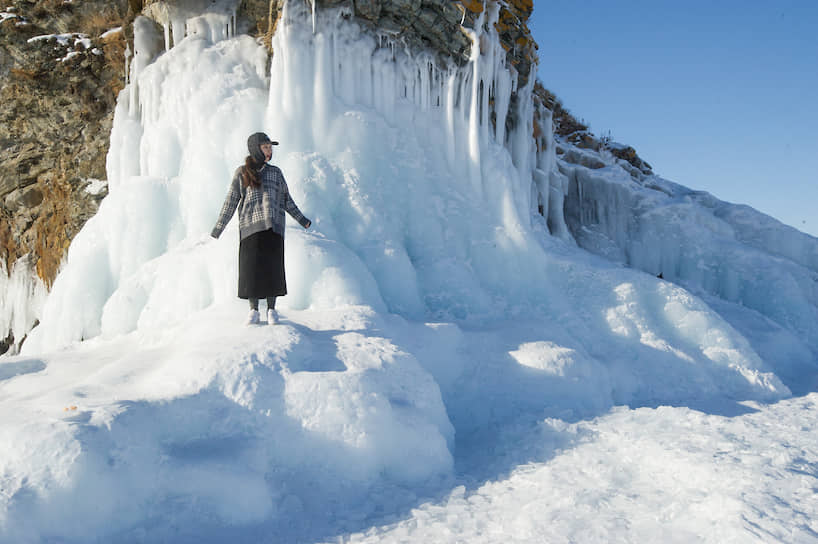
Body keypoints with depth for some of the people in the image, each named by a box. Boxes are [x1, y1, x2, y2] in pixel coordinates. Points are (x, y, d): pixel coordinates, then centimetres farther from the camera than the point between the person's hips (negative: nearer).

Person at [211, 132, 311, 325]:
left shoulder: (275, 172, 13)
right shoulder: (241, 173, 8)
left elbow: (286, 200, 19)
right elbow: (231, 202, 8)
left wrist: (302, 220, 18)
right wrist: (218, 228, 5)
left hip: (273, 226, 1)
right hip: (250, 226, -1)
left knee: (272, 268, -2)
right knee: (250, 268, -2)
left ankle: (271, 309, 9)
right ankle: (253, 311, 9)